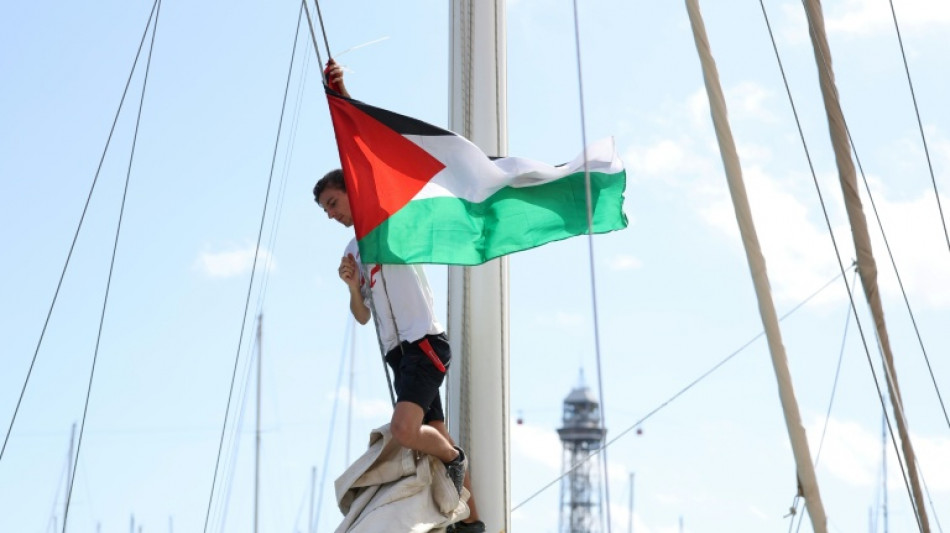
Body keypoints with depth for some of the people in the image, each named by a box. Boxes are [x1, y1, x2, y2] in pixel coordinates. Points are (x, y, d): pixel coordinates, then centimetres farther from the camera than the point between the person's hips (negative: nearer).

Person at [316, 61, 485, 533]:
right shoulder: (352, 251, 21)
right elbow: (362, 316, 22)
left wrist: (341, 96, -19)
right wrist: (353, 286, 1)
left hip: (425, 342, -8)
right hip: (398, 351, 8)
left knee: (404, 432, -25)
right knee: (434, 437, 11)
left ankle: (454, 457, 4)